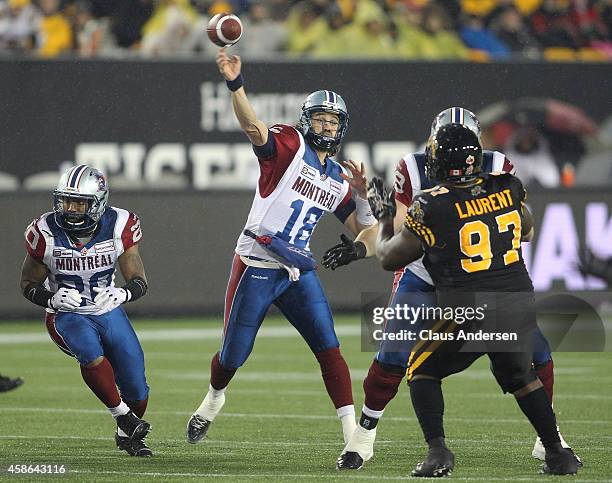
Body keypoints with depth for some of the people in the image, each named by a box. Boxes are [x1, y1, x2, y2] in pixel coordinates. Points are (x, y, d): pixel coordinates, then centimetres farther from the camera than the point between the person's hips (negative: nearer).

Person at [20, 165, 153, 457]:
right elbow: (28, 284, -3)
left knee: (137, 393, 2)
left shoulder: (118, 227, -13)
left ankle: (127, 436, 35)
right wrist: (53, 298, -25)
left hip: (109, 311, 2)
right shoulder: (46, 233, -15)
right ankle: (123, 417, -15)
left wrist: (121, 294, -31)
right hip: (67, 315, -2)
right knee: (91, 353, -35)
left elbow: (139, 281, -7)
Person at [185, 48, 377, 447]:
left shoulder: (339, 178, 12)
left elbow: (365, 233, 15)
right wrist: (235, 84, -45)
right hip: (256, 267, -5)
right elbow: (253, 126, -28)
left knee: (329, 349, -9)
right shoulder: (291, 146, -7)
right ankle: (215, 398, 41)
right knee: (234, 356, 8)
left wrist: (362, 195, -3)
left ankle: (354, 434, -10)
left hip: (298, 272, 5)